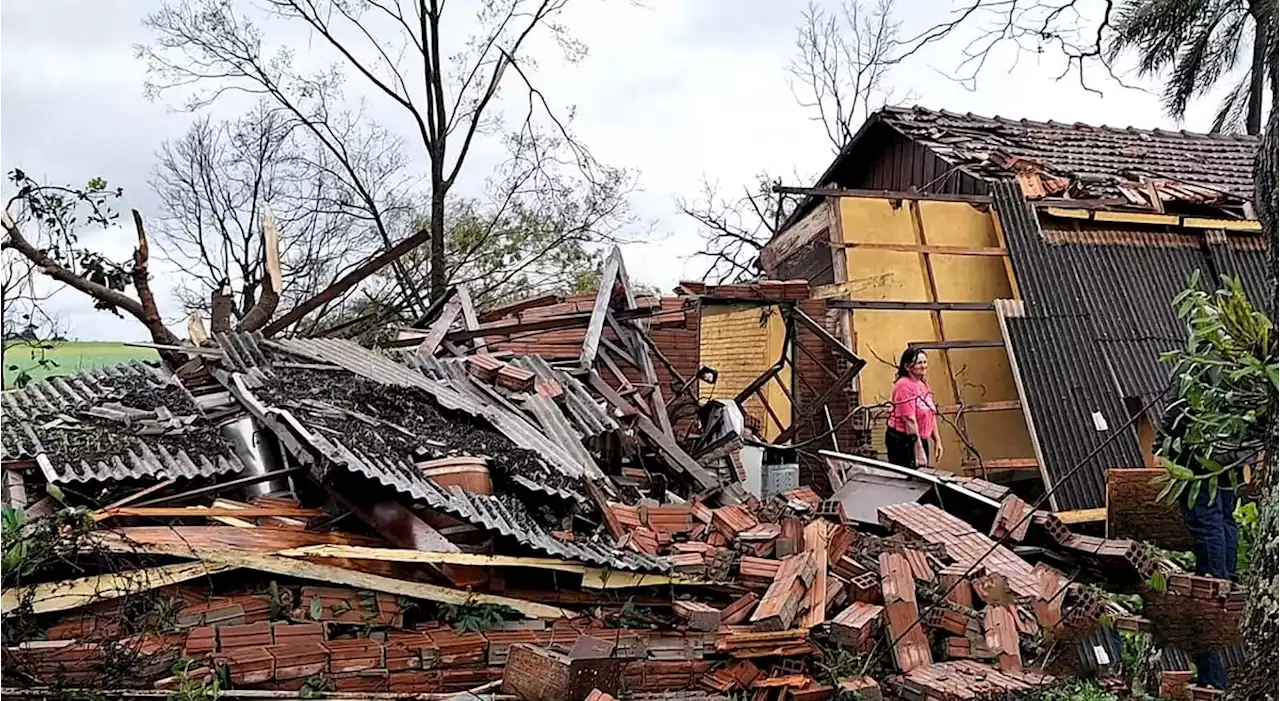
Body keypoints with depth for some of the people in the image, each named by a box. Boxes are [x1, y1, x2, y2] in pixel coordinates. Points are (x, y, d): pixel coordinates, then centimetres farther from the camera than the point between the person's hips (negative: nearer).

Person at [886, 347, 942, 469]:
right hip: (902, 441, -9)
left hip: (921, 439, 9)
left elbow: (932, 414, 18)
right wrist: (919, 449, -22)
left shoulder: (923, 385, 11)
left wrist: (937, 441, 15)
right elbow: (910, 420, -21)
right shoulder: (904, 385, -17)